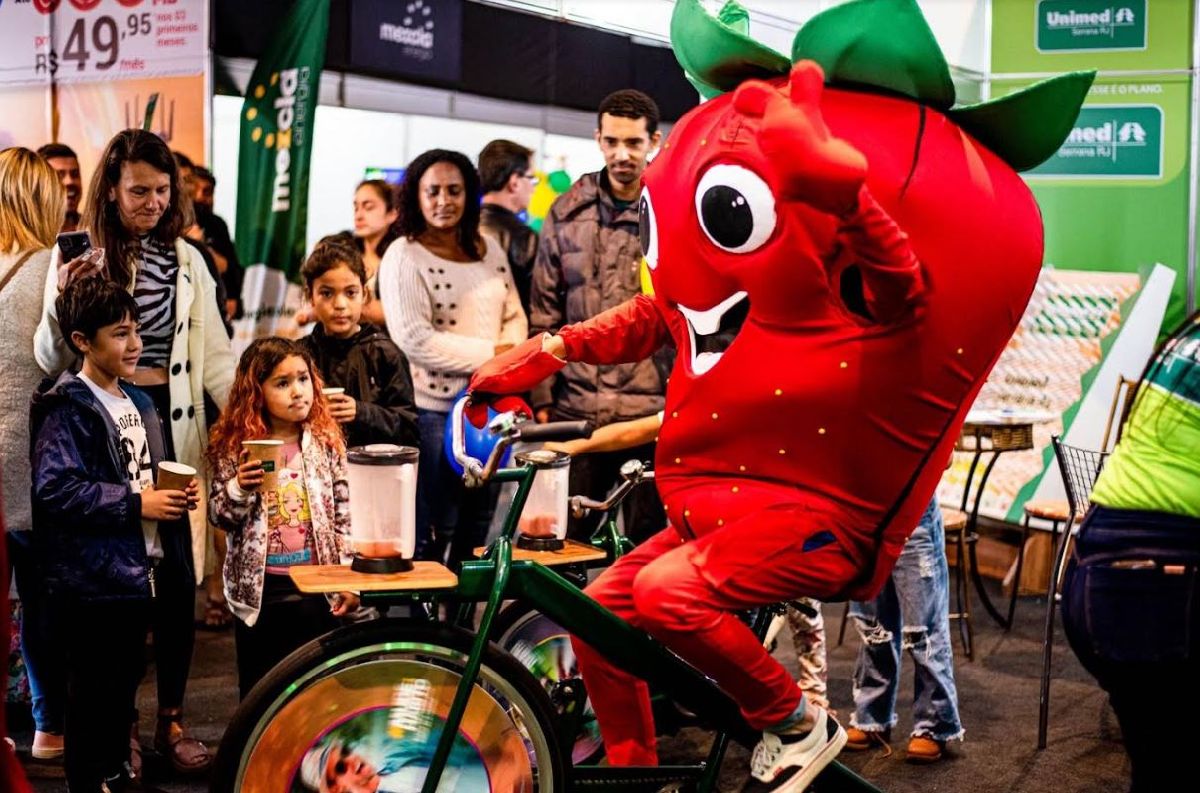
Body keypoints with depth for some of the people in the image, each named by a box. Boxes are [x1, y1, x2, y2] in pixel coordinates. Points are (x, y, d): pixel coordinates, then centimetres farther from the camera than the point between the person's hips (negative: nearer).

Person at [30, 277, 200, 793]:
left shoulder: (136, 402, 13)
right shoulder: (68, 409, -15)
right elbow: (55, 489, -24)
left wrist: (177, 494, 3)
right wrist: (135, 503, -23)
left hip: (138, 567, 8)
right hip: (93, 576, -8)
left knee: (127, 675, 19)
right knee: (94, 686, 3)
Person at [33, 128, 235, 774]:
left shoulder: (186, 259, 9)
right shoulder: (75, 255, 2)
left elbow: (214, 356, 8)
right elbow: (51, 361, 0)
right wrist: (63, 300, -18)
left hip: (171, 424, 2)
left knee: (177, 575, 4)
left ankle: (171, 720, 17)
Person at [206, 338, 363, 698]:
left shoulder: (327, 443, -1)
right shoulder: (235, 446, -4)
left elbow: (345, 516, 2)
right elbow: (219, 517, 0)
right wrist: (238, 490, -20)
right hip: (259, 588, 0)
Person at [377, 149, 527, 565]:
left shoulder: (489, 249, 12)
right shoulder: (403, 257, -7)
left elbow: (514, 315, 14)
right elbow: (415, 340, -16)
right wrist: (490, 354, -15)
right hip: (434, 409, -6)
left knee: (478, 525, 15)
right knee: (433, 532, -2)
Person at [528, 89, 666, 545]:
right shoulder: (566, 213, 8)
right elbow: (545, 314, 12)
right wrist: (542, 397, 8)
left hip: (652, 410, -2)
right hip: (576, 408, 3)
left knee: (649, 542, 7)